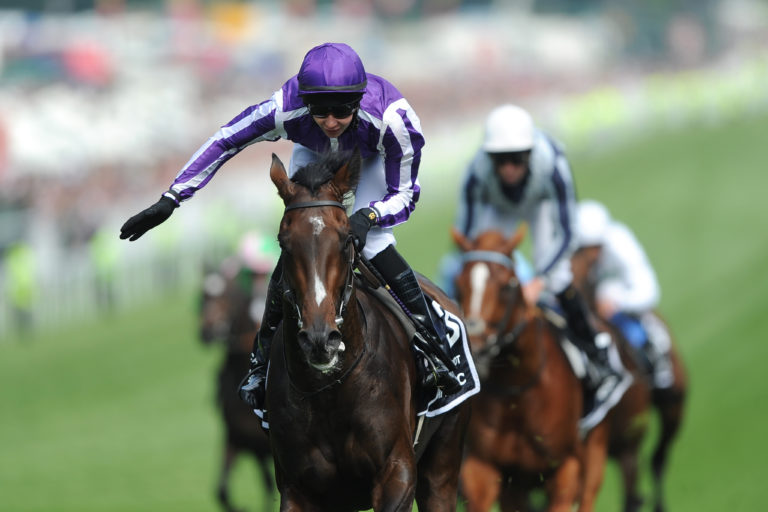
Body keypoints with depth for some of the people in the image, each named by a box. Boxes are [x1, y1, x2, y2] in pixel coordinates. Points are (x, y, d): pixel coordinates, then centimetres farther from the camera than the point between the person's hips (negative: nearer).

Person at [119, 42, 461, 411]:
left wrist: (367, 216, -51)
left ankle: (437, 349, -10)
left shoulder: (391, 117, -44)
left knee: (372, 243, -22)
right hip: (313, 155, 2)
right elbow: (223, 142, -25)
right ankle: (264, 356, 6)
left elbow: (405, 194, -30)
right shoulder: (286, 109, -41)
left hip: (373, 160, -2)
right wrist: (170, 200, -25)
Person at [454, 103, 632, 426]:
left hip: (542, 203, -2)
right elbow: (465, 233, -27)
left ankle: (603, 366, -10)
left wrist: (538, 282, -46)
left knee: (554, 274, -18)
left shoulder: (551, 165, -41)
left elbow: (565, 234, -35)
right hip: (498, 207, 2)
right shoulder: (478, 173, -38)